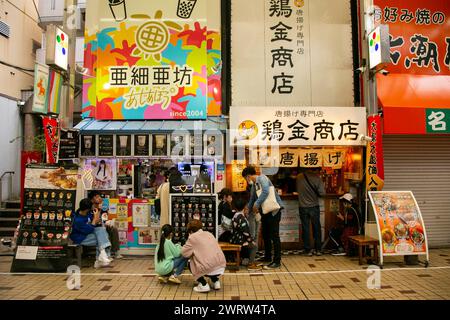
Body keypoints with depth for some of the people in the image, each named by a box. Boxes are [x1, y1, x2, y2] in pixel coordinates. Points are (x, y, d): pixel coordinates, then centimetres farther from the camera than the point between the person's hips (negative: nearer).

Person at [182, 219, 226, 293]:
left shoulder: (192, 237, 1)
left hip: (209, 268, -6)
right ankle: (216, 281, 21)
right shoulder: (209, 233, 19)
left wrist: (192, 252, 23)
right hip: (221, 266, 7)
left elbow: (184, 253, 3)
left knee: (190, 263, 19)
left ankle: (203, 285, 7)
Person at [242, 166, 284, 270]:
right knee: (265, 235, 15)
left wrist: (257, 204, -20)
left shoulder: (262, 178, -11)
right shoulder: (253, 185, 16)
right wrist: (248, 215, 28)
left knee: (274, 236, -5)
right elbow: (251, 200, 24)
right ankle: (267, 257, 29)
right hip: (265, 211, 9)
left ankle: (277, 261, 1)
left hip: (274, 210, -9)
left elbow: (265, 192, -28)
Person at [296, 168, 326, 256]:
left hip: (303, 207, 0)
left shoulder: (299, 177, -8)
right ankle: (318, 250, 18)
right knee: (316, 228, 13)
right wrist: (315, 193, 8)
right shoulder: (316, 177, -12)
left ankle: (308, 250, 14)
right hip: (314, 206, 0)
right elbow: (322, 193, -12)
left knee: (305, 229, 9)